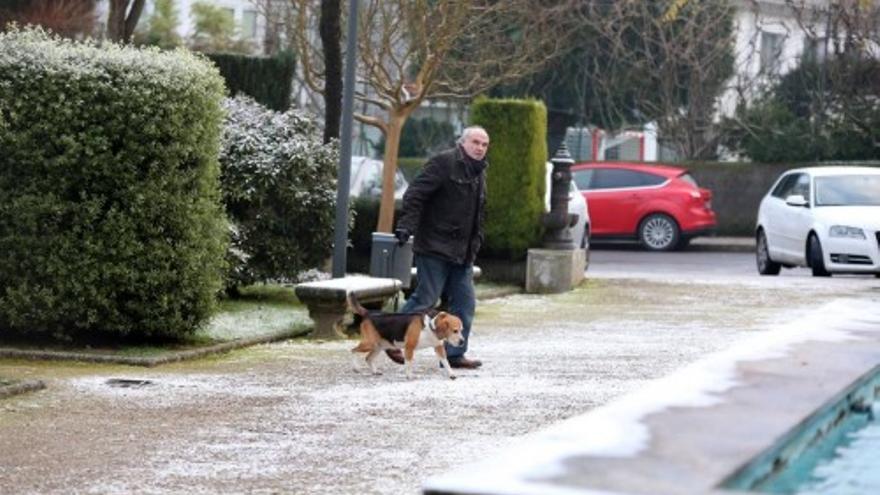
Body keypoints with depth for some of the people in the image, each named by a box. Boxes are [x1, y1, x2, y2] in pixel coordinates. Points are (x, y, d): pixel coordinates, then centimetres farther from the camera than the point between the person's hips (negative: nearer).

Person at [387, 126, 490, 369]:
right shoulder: (443, 163, -9)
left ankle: (455, 354, 11)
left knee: (465, 303, 5)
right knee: (425, 298, -7)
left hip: (462, 254, 8)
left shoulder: (479, 173, 18)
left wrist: (474, 246, 19)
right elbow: (415, 195, -15)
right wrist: (406, 227, -24)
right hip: (434, 248, -8)